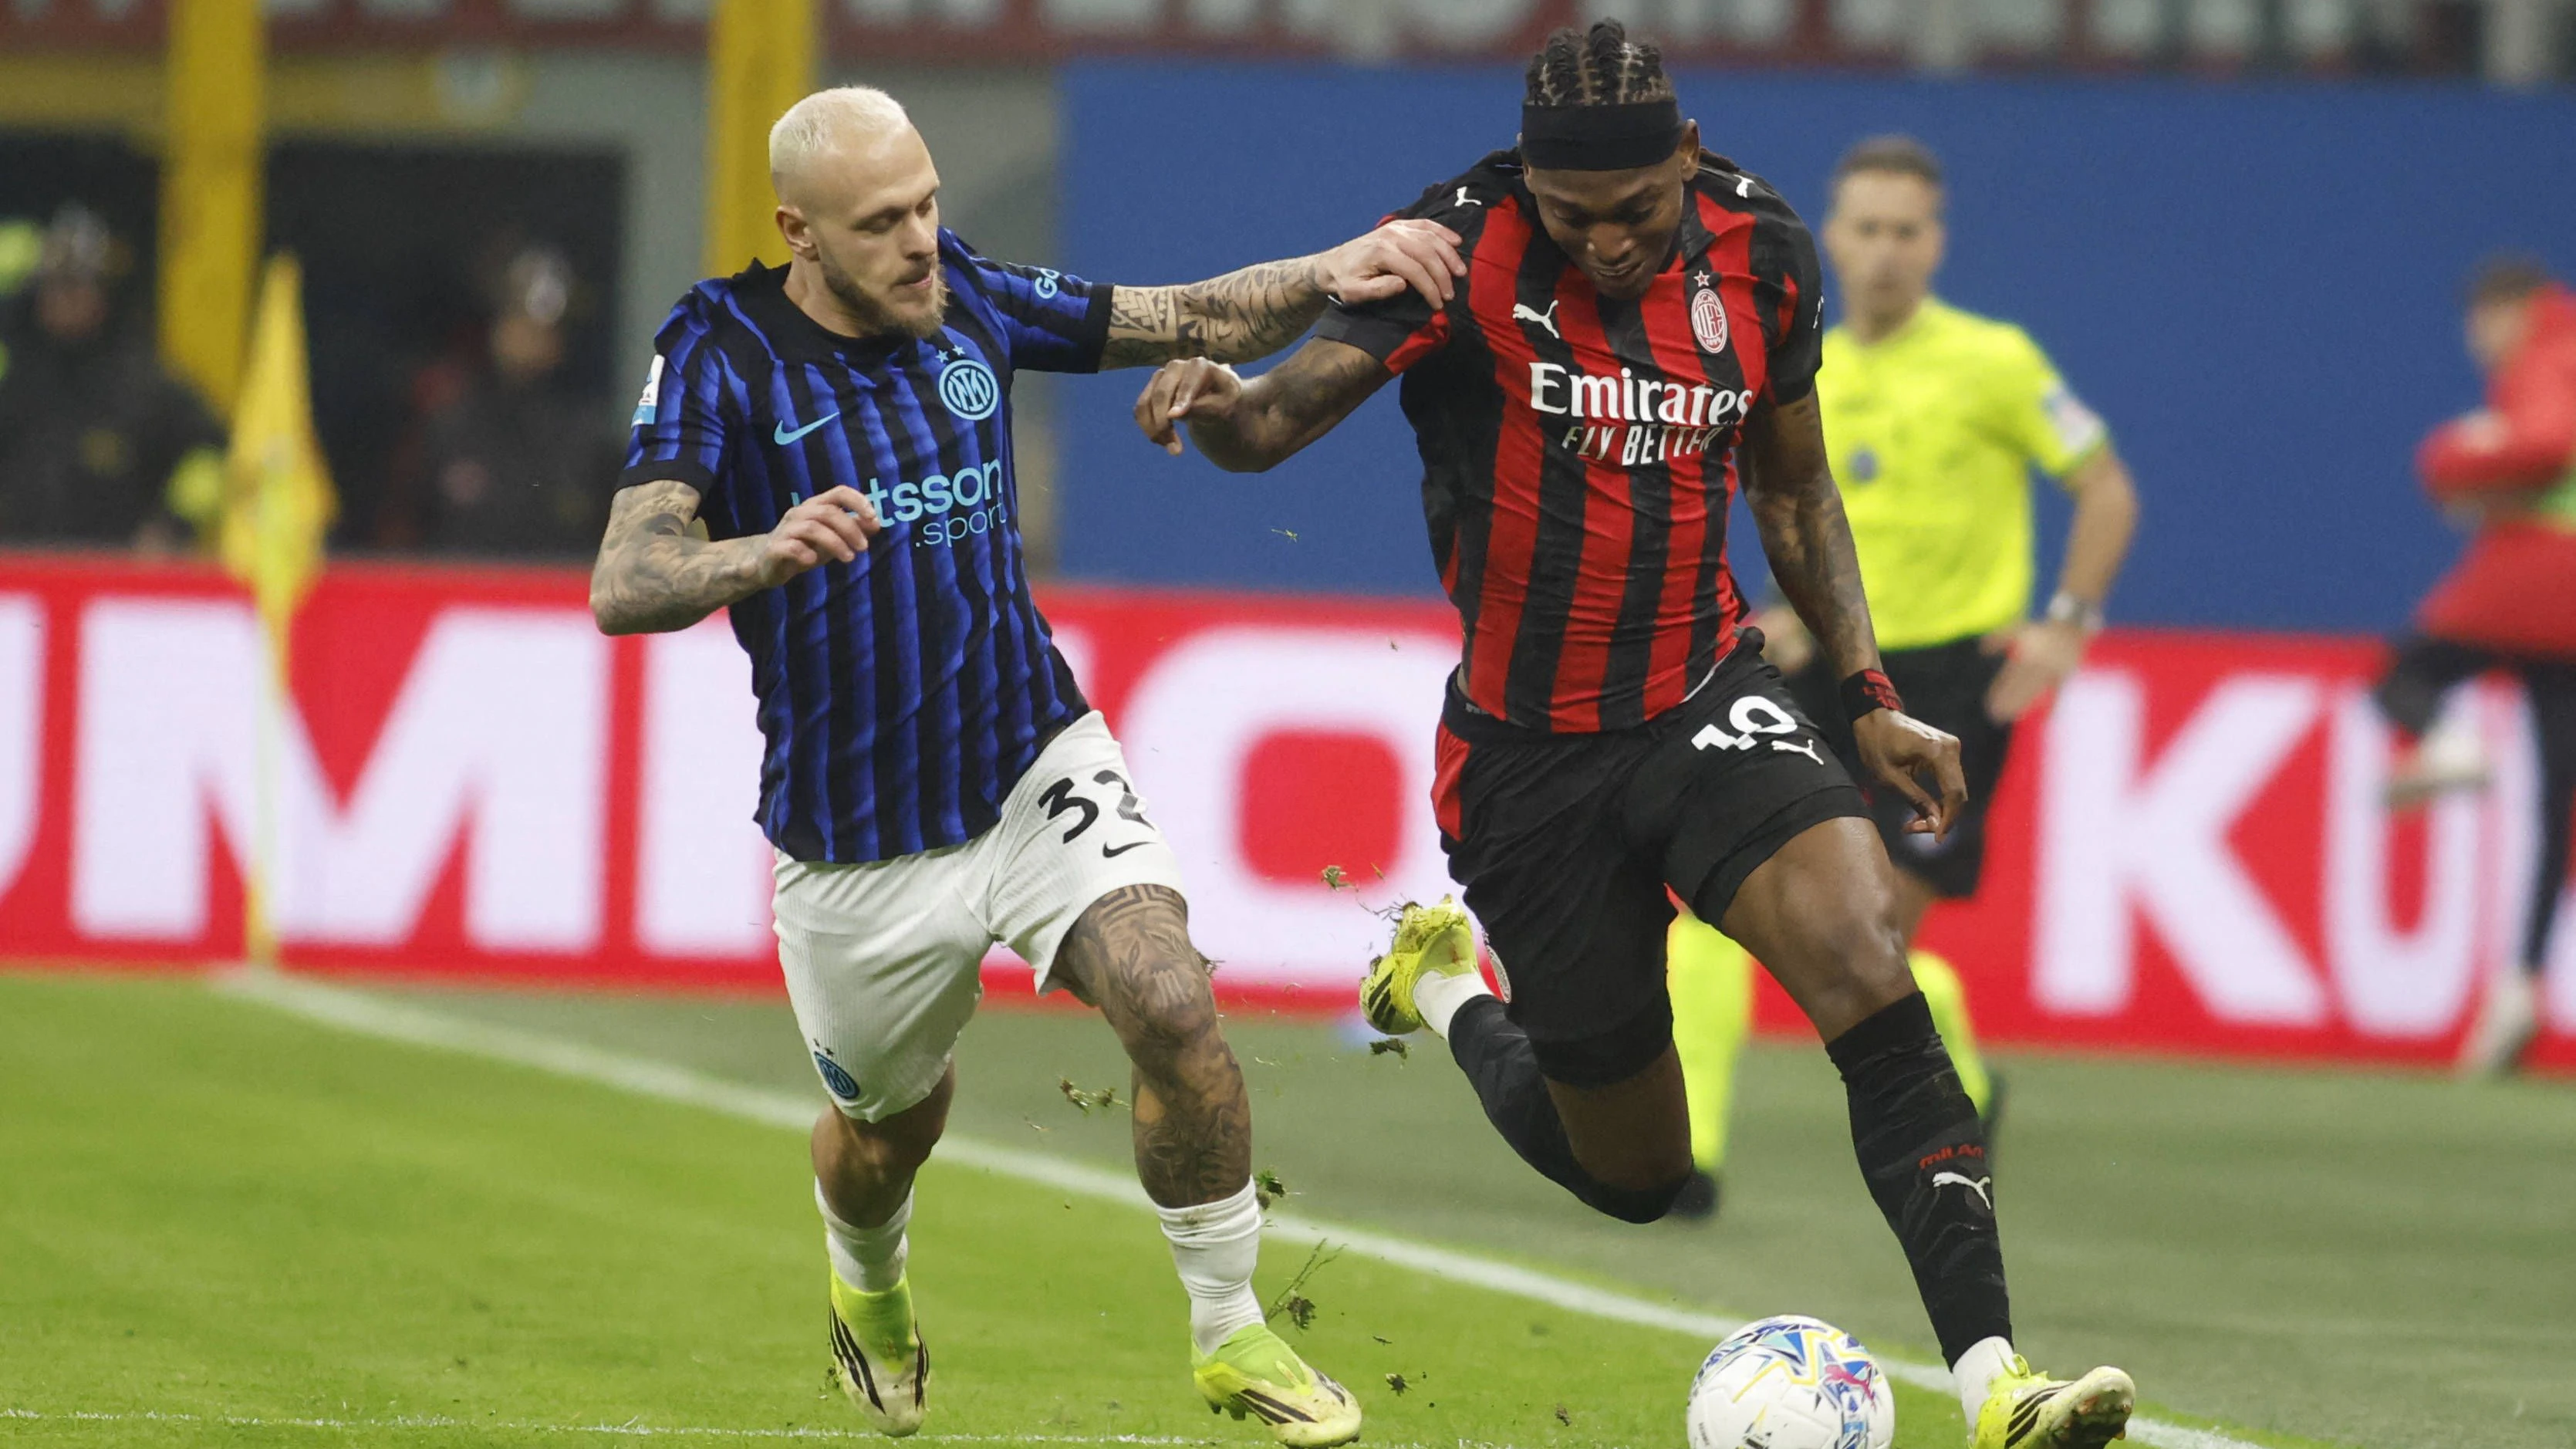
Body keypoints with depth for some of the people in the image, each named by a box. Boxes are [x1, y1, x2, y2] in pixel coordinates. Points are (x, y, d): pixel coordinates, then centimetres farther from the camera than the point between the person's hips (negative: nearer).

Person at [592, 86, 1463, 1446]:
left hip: (1032, 769, 2)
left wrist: (1331, 272, -11)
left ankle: (1231, 1334, -3)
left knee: (1172, 1010, -21)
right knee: (892, 1122, 17)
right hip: (855, 846, -2)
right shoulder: (719, 353, -15)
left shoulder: (969, 301, -2)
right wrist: (766, 553, -45)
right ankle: (869, 1289, 54)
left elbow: (1194, 322, 7)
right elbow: (622, 588, -25)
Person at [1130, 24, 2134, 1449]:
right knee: (1630, 1171, 8)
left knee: (1867, 967, -26)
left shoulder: (1759, 251, -2)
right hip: (1527, 754, -2)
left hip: (1705, 698, 2)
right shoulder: (1463, 250, -15)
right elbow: (1293, 406, -25)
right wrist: (1217, 403, -48)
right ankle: (1446, 991, 41)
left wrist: (1873, 698, 6)